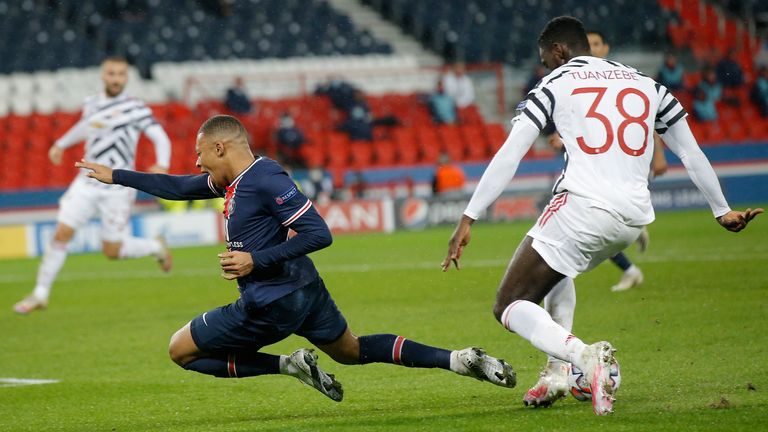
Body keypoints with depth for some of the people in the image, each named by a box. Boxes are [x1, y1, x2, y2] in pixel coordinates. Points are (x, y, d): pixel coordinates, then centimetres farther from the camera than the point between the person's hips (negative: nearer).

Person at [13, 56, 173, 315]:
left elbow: (160, 138, -9)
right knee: (61, 234, -6)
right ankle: (40, 295, 4)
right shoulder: (91, 105, 7)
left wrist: (161, 165, -25)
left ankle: (156, 248, 29)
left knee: (112, 251, 0)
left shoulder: (136, 109, -8)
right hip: (87, 183, 4)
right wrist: (61, 144, 32)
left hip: (118, 188, -4)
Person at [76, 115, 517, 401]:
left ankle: (292, 365, -9)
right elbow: (178, 187, 24)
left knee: (181, 350, 4)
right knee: (353, 350, 24)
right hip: (305, 293, 10)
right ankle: (460, 360, 9)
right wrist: (116, 176, 26)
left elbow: (318, 234, -23)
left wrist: (256, 260, -23)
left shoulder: (265, 181, -19)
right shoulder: (232, 181, 10)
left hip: (270, 304, -10)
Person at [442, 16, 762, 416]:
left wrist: (468, 220, -1)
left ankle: (584, 355, -25)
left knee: (509, 306, 1)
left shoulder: (554, 85, 6)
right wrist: (722, 211, 37)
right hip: (635, 217, 6)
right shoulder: (645, 85, 20)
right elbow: (690, 153, 26)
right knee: (555, 274, 35)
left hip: (582, 208, -6)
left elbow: (507, 158, -2)